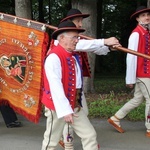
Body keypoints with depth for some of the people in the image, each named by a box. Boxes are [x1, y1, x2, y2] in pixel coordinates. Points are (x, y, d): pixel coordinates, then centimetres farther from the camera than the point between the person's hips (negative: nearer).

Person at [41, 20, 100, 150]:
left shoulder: (76, 56, 6)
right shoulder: (54, 57, -21)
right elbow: (55, 87, -27)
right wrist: (65, 110, -29)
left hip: (75, 105, 8)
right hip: (57, 106, -8)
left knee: (90, 135, 7)